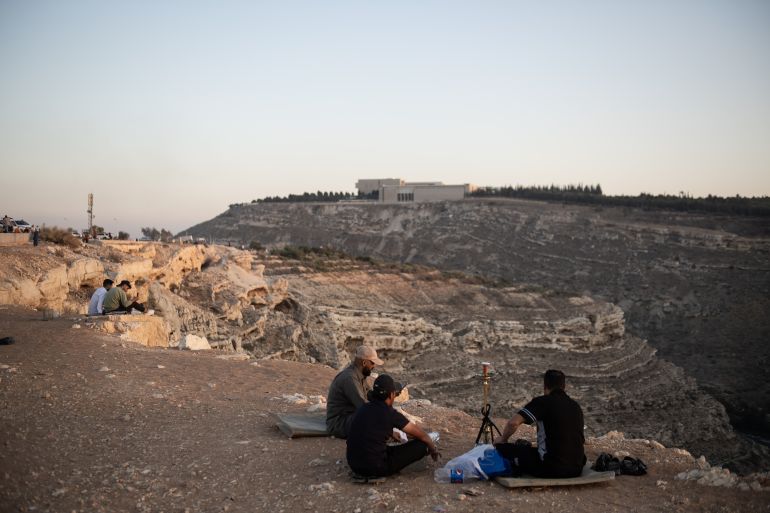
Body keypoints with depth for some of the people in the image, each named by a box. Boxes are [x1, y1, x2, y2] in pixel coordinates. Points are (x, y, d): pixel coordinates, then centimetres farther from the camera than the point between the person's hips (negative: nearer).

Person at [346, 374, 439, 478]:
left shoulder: (362, 410, 7)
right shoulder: (390, 414, -11)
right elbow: (420, 434, 3)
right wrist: (433, 448, 22)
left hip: (354, 466, 7)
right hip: (376, 468, -7)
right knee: (422, 444, 1)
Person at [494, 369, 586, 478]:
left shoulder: (543, 402, -5)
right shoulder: (576, 406, 15)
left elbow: (513, 423, -17)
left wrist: (502, 440, 3)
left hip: (551, 469, -5)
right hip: (577, 470, 5)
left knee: (501, 449, 3)